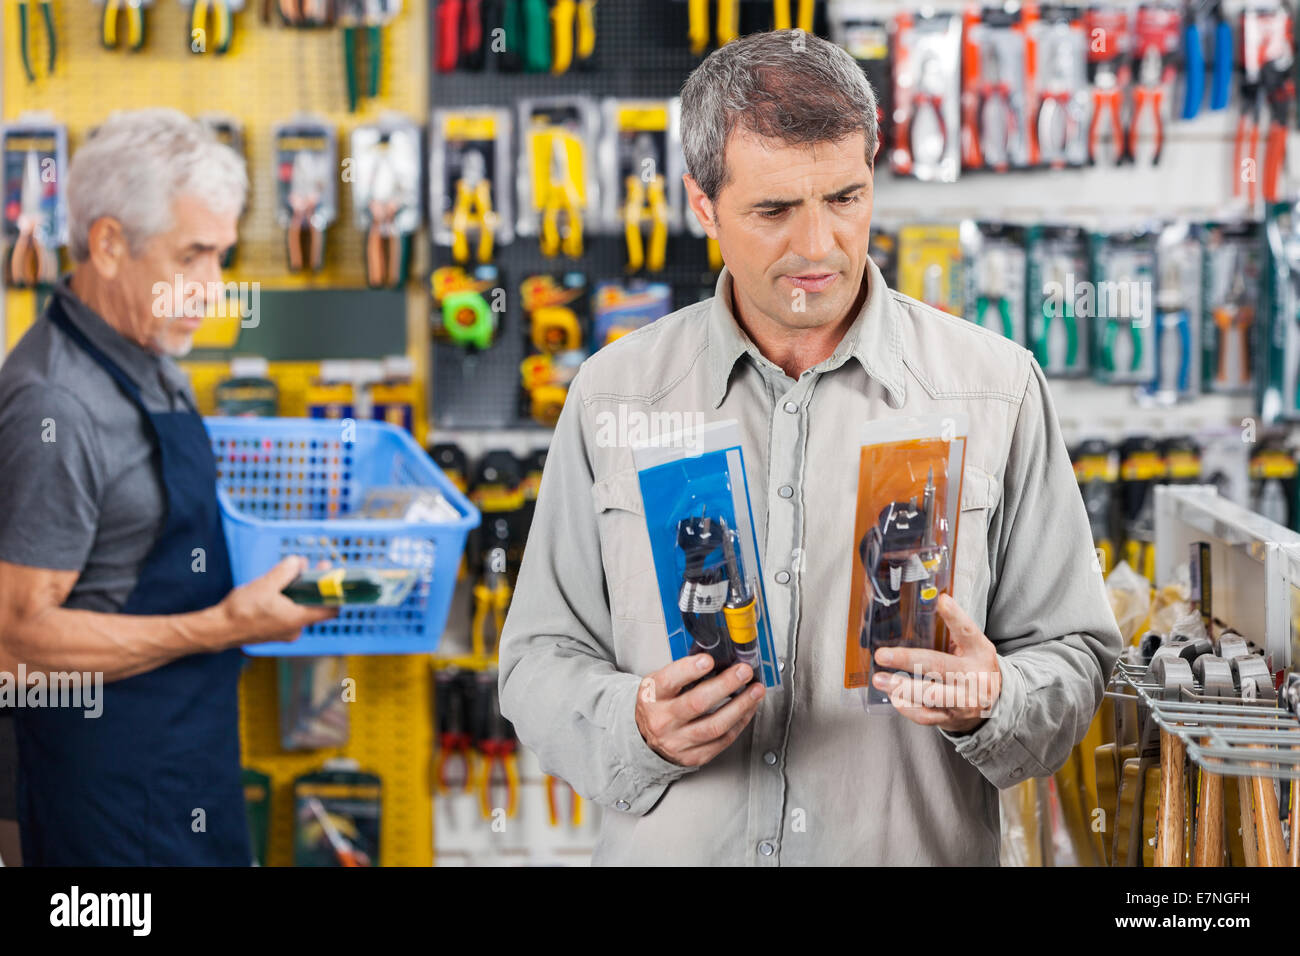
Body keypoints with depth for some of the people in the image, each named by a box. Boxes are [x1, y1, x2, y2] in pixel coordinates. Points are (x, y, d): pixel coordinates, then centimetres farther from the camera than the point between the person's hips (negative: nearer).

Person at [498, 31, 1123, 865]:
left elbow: (1075, 652, 7)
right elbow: (540, 660, 8)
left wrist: (993, 704, -12)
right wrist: (635, 727, -10)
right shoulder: (614, 393, 6)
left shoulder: (995, 387, 4)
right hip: (673, 850, 1)